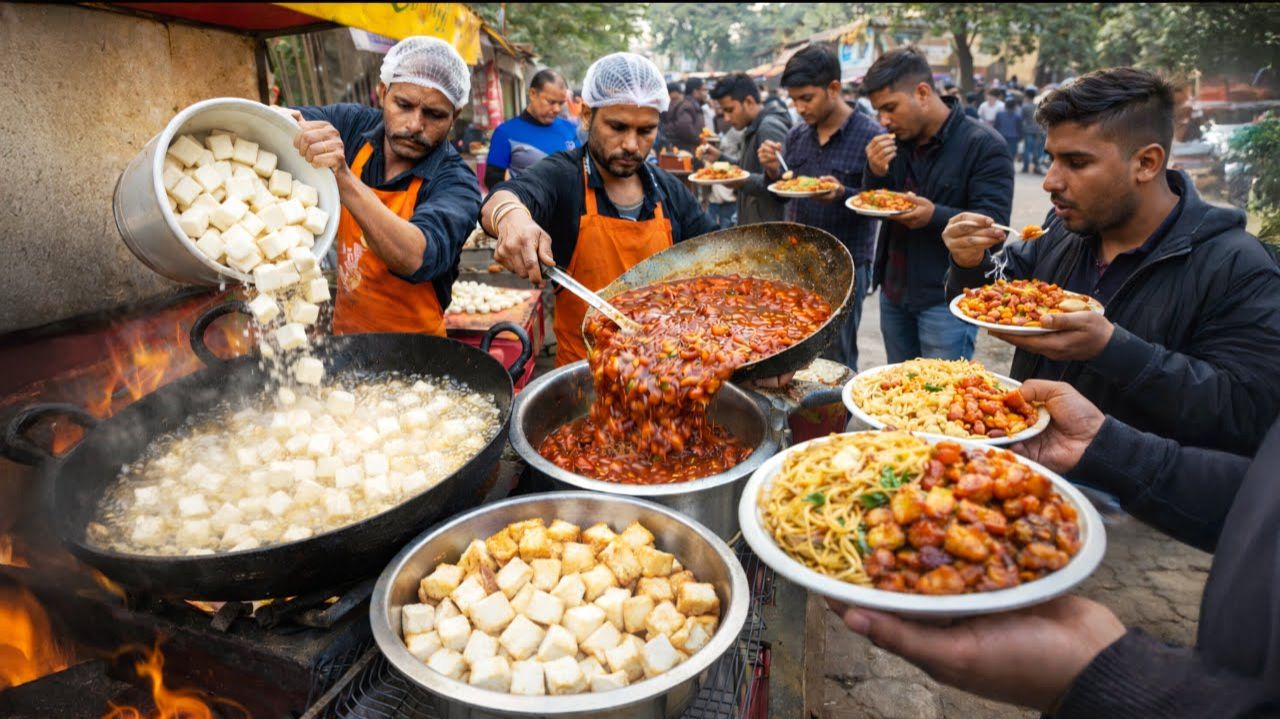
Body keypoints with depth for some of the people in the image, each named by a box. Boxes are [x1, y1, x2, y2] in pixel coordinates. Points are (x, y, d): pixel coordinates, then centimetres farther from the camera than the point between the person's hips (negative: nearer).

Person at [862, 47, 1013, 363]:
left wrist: (935, 216, -33)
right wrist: (875, 173, -10)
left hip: (946, 298, -6)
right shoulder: (897, 141, 9)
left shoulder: (984, 145, -12)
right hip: (894, 290, 7)